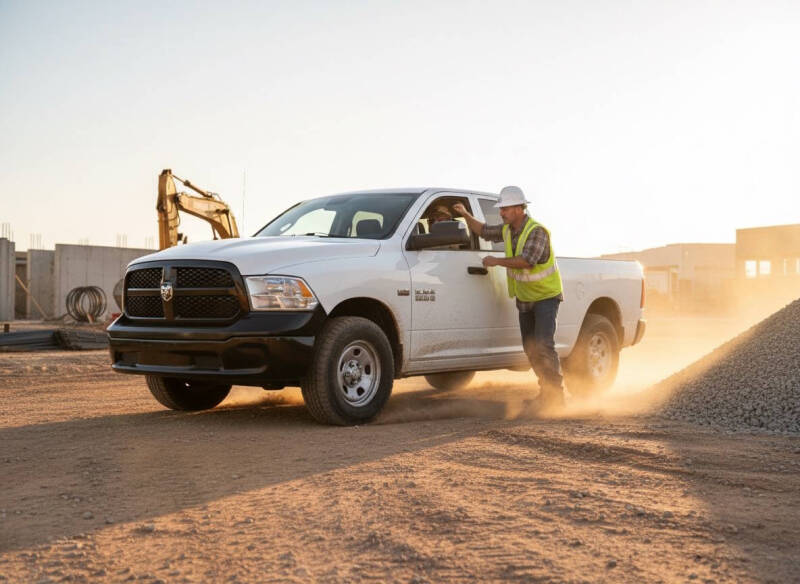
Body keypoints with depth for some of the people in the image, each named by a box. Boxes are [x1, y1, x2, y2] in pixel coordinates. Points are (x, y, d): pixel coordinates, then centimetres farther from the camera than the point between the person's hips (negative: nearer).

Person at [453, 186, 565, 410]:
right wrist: (466, 215, 2)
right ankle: (546, 389, 23)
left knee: (543, 346, -18)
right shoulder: (507, 230, 2)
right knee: (530, 347, 10)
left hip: (546, 296, -8)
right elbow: (484, 231, 17)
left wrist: (497, 261, -27)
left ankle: (556, 395, -13)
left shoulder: (537, 231, -22)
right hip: (524, 298, 8)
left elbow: (527, 261, -33)